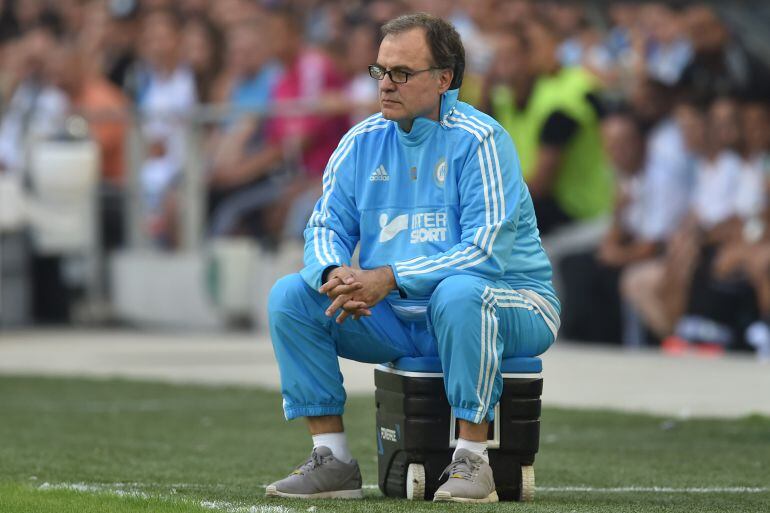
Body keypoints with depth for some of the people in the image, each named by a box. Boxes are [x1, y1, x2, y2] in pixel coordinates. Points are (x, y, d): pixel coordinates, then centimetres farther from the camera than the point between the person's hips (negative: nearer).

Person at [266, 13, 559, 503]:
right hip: (400, 318, 6)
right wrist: (337, 274, -22)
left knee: (457, 292, -39)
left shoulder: (479, 141, -15)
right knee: (290, 294, -9)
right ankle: (332, 458, -9)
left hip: (509, 305, -6)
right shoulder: (362, 143, 4)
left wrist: (390, 278, -30)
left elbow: (485, 253, -23)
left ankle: (473, 459, -31)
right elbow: (326, 227, 3)